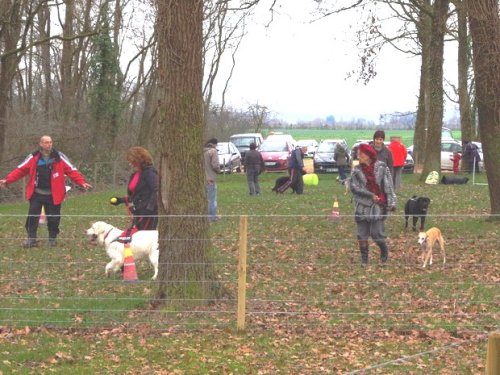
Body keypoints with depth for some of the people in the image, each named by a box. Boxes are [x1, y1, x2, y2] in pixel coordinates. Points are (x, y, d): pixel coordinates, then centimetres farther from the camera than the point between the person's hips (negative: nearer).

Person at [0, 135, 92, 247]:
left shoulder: (60, 157, -1)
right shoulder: (33, 158, 1)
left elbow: (72, 171, -3)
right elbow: (20, 170, 1)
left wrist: (82, 182, -16)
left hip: (53, 195, -1)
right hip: (37, 194, 1)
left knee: (53, 218, 5)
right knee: (32, 217, -3)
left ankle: (52, 239, 20)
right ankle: (31, 239, 3)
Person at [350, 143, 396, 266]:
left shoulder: (381, 167, -1)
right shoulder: (357, 170, 4)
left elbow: (388, 186, -2)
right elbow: (354, 187, -4)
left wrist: (391, 202, -11)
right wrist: (371, 196, -12)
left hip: (378, 205, -3)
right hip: (362, 205, 3)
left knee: (376, 233, -8)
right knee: (362, 235, 2)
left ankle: (384, 252, 18)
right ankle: (364, 259, 12)